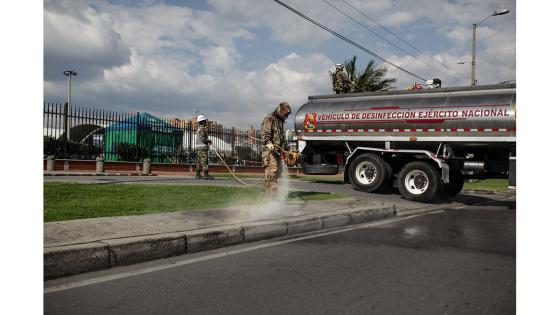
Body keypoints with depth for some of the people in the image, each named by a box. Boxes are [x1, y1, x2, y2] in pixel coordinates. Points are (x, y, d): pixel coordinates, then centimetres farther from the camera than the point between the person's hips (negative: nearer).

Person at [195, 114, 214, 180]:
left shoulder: (199, 129, 19)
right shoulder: (202, 129, -12)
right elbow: (203, 139, -19)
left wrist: (208, 141, 10)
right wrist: (209, 141, -6)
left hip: (198, 148, 10)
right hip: (202, 147, -10)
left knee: (199, 161, 9)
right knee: (204, 161, -10)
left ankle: (198, 175, 10)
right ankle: (206, 175, -11)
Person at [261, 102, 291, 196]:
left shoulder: (280, 121, 24)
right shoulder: (269, 119, -5)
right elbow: (264, 134, -16)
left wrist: (286, 148, 31)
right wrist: (269, 143, -32)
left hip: (278, 150, 9)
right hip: (270, 150, -9)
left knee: (278, 171, 8)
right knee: (271, 170, -15)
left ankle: (273, 192, 15)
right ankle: (269, 193, -15)